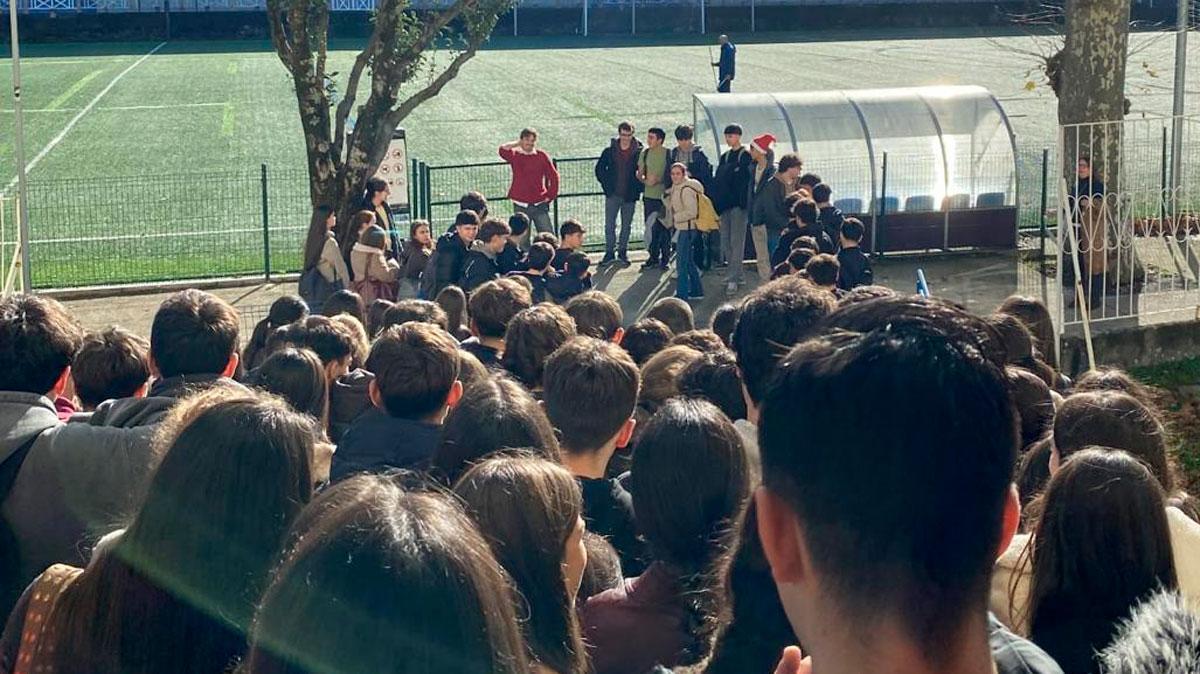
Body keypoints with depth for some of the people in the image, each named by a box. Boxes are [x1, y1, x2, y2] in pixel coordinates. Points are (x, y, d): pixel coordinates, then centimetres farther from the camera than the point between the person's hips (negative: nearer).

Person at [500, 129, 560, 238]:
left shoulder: (542, 156, 4)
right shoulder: (515, 156, 2)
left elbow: (553, 176, 9)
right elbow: (503, 150, -19)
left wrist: (550, 195, 3)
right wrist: (517, 143, -4)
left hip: (539, 205, 0)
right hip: (521, 205, 0)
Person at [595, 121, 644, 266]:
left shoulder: (639, 152, -4)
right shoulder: (610, 151, -1)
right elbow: (599, 169, 9)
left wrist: (637, 188, -4)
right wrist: (606, 184, 2)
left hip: (630, 195, -1)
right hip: (613, 194, 1)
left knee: (626, 225, 9)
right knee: (609, 224, 0)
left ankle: (622, 252, 20)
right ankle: (610, 252, 9)